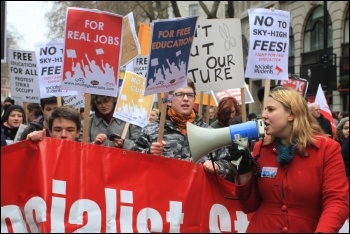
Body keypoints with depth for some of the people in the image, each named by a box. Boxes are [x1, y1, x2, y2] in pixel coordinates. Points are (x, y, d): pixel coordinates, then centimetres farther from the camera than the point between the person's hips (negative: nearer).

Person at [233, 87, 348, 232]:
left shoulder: (327, 148, -7)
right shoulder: (260, 148, 2)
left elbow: (337, 201, -16)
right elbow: (249, 206, 5)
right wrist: (244, 172, -11)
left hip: (307, 229, -2)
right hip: (261, 229, 3)